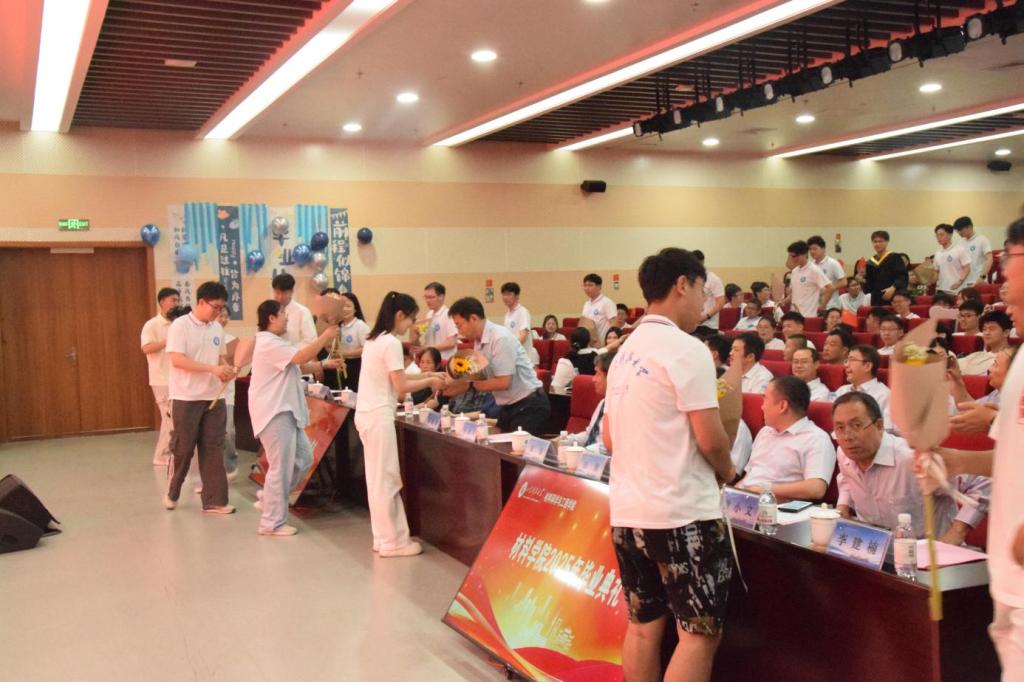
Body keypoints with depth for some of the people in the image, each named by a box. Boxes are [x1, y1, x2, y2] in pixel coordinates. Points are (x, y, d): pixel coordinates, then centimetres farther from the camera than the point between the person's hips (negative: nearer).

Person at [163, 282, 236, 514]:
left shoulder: (217, 328, 8)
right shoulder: (180, 325, -11)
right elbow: (177, 360, -19)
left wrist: (226, 370, -7)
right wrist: (213, 369, -24)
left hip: (213, 397, 5)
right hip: (186, 398, -5)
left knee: (213, 449, 5)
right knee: (182, 448, 5)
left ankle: (214, 501, 10)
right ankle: (172, 492, 27)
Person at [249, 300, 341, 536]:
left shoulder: (275, 343, 18)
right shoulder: (268, 344, -17)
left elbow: (297, 365, 23)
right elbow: (300, 357, -24)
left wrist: (325, 364, 14)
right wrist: (325, 336, -18)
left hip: (285, 411, 11)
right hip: (274, 413, -11)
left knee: (304, 458, 13)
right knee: (281, 467, -6)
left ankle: (270, 501, 23)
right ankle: (272, 522, 3)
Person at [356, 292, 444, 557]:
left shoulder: (374, 340, 14)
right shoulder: (391, 343, -15)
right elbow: (401, 387, -15)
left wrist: (424, 377, 13)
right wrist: (429, 381, -1)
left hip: (367, 414, 10)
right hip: (379, 416, -10)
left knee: (379, 479, 14)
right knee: (385, 480, -1)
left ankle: (385, 536, 21)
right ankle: (391, 542, 7)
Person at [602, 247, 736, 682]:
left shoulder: (625, 352, 11)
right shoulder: (686, 350, -14)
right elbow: (710, 440, -16)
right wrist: (727, 471, 4)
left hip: (627, 509, 8)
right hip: (681, 512, -8)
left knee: (643, 624, 15)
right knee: (701, 631, 1)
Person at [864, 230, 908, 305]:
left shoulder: (895, 258, 0)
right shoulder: (870, 263, 14)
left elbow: (902, 277, -10)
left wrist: (893, 288, -25)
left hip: (893, 298, -5)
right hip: (876, 302, 5)